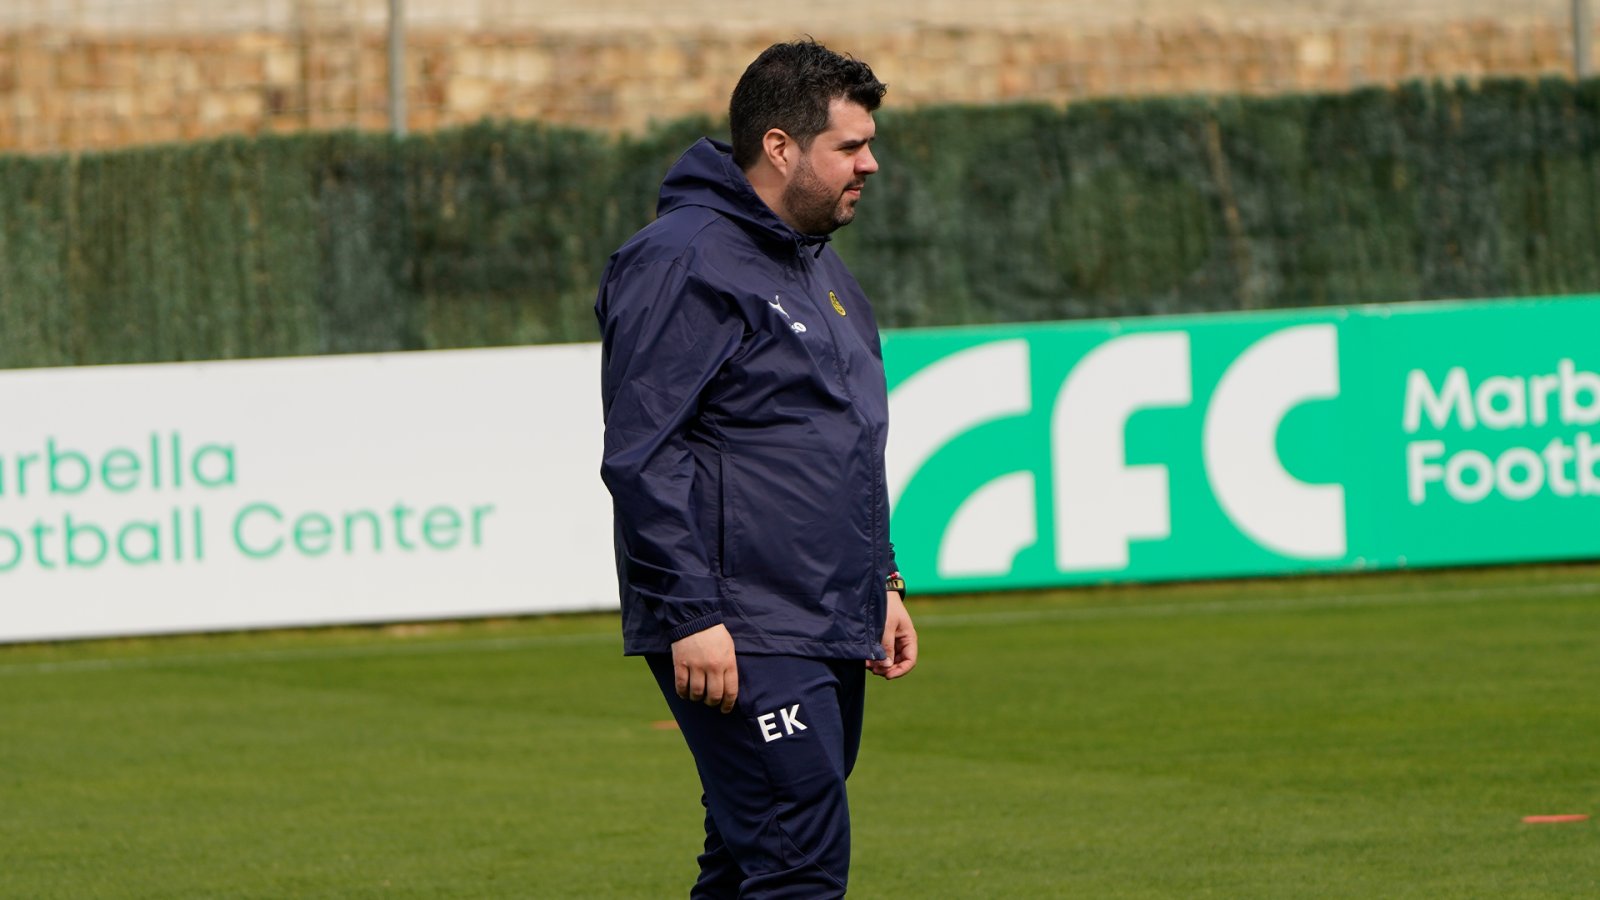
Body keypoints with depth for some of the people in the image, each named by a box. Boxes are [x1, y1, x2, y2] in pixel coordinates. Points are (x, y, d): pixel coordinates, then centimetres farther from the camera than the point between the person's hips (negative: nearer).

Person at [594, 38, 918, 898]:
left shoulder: (815, 263, 20)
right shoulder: (683, 263, -12)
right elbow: (641, 456, -17)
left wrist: (882, 583, 23)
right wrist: (690, 616, -21)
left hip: (829, 634, 10)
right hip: (740, 643, -10)